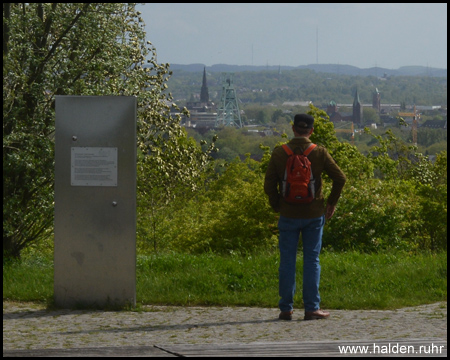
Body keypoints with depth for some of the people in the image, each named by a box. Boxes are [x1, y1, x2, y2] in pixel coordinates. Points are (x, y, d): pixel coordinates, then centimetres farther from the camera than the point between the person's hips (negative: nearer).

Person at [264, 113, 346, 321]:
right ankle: (311, 308, 4)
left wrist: (276, 206, 11)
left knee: (287, 261, 6)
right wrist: (332, 203, 8)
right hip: (314, 215, 0)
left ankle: (286, 309, 7)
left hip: (288, 215, 0)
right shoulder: (319, 153, -5)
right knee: (312, 260, 5)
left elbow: (269, 185, -4)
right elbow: (340, 178, -4)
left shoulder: (279, 153, -6)